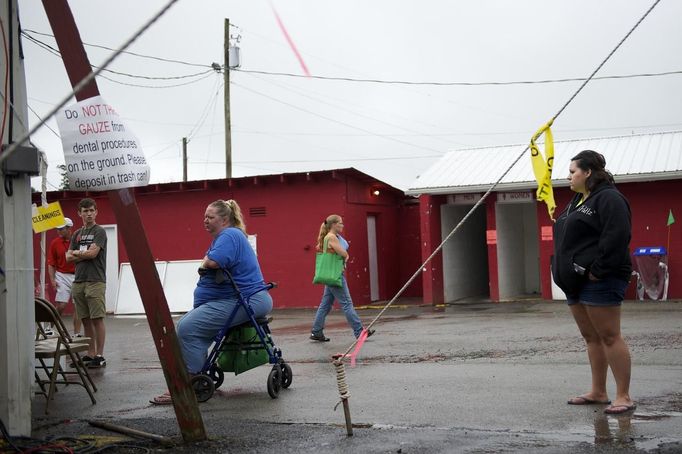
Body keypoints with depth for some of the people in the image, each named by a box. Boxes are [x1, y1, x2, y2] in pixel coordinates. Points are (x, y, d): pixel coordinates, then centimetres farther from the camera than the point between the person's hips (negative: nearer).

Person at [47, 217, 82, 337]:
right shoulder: (55, 243, 1)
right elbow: (51, 264, 4)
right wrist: (52, 279, -4)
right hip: (62, 276, 0)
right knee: (60, 305, -5)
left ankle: (77, 333, 7)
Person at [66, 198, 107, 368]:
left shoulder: (99, 231, -2)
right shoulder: (77, 234, 17)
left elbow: (92, 253, -13)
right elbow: (69, 257, 9)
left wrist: (76, 253, 2)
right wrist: (85, 255, -5)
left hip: (95, 281, -6)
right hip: (79, 281, 6)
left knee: (97, 319, -5)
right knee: (86, 320, 9)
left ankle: (99, 356, -3)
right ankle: (90, 354, 15)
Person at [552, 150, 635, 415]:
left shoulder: (609, 199, -11)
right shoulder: (578, 201, 20)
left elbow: (616, 238, -22)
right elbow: (567, 239, 25)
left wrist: (598, 271, -22)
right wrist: (563, 271, 14)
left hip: (598, 281, -10)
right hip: (576, 281, 10)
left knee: (609, 337, -7)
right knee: (591, 337, 13)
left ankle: (623, 397, -3)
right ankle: (598, 392, 21)